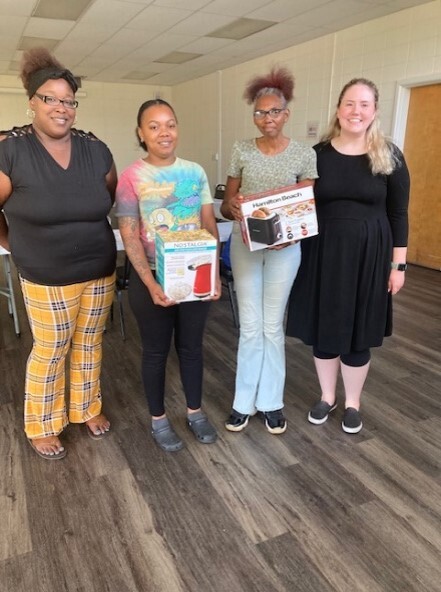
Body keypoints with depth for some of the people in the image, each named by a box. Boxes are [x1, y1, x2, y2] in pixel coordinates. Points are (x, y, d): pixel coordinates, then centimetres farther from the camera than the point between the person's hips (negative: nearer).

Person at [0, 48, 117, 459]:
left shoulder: (95, 149, -1)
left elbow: (110, 198, 15)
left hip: (100, 273, 4)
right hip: (46, 280, -3)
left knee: (89, 344, 17)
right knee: (49, 352, 8)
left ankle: (87, 409, 39)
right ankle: (41, 427, 31)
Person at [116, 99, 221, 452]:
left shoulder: (195, 172, 3)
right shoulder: (132, 177, -7)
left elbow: (210, 225, 4)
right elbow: (129, 236, -12)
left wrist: (215, 272, -6)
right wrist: (151, 284, -21)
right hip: (152, 278, -3)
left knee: (191, 346, 15)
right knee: (156, 350, 11)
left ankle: (195, 411, 34)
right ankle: (158, 419, 30)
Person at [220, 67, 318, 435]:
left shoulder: (305, 155, -1)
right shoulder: (242, 151, 3)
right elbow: (225, 205, 3)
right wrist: (232, 205, -21)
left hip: (284, 248, -1)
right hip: (244, 245, 1)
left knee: (273, 325, 8)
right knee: (250, 325, 5)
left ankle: (271, 402, 23)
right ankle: (244, 401, 20)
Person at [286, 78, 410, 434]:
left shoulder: (389, 157, -1)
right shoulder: (318, 154, 1)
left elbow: (398, 214, 1)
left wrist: (398, 264, -2)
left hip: (368, 255, -1)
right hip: (322, 252, 1)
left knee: (358, 331, 9)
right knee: (323, 327, 10)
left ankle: (353, 403, 31)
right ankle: (327, 397, 32)